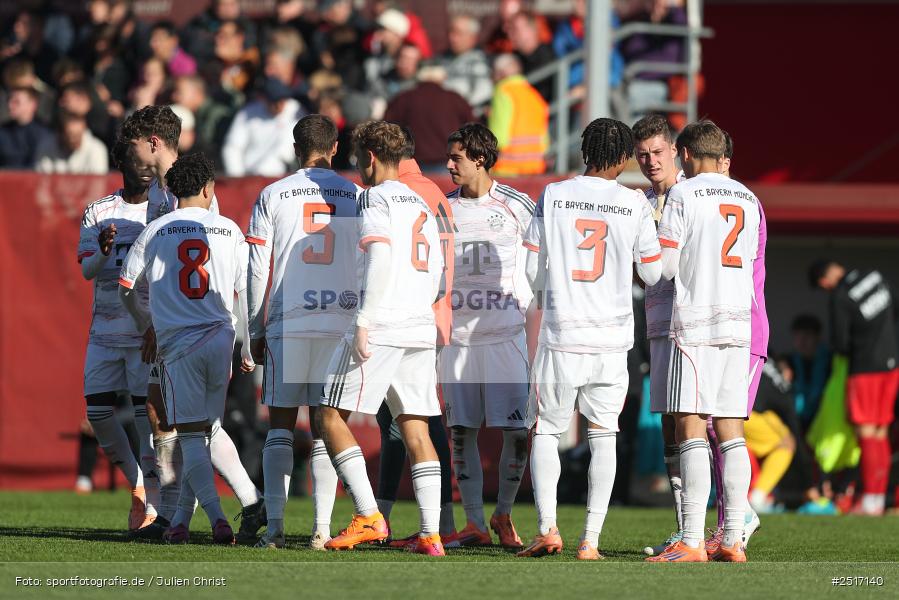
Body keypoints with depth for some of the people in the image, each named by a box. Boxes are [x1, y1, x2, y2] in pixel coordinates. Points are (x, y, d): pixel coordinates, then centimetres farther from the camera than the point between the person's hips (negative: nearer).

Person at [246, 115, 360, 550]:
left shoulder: (273, 196, 3)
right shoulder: (356, 197, 6)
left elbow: (258, 271, 2)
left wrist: (256, 332, 9)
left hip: (288, 324, -1)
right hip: (341, 324, 1)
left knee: (281, 427, 6)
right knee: (325, 430, 6)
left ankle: (274, 525, -3)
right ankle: (321, 528, -2)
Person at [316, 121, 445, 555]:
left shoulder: (375, 198, -4)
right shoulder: (421, 205, 20)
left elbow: (380, 257, -17)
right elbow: (436, 272, 21)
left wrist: (364, 321, -19)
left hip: (381, 325, -8)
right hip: (421, 328, 8)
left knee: (331, 415, -2)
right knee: (415, 427, 7)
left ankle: (368, 517, -11)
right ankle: (431, 533, 0)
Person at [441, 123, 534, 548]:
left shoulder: (517, 206, 0)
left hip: (506, 334, -3)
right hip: (457, 334, 3)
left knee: (517, 431, -7)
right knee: (462, 431, 1)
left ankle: (503, 515, 11)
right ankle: (474, 524, 8)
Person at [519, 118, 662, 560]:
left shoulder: (553, 196, -1)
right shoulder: (634, 204, -1)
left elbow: (533, 269, 3)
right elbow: (652, 273, 5)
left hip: (561, 336, 0)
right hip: (612, 337, 0)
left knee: (545, 431, 10)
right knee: (603, 437, 8)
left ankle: (547, 527, -7)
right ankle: (590, 540, 2)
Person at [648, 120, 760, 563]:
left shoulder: (682, 195, -4)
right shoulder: (749, 201, 15)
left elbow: (664, 267, -7)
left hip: (696, 324, -6)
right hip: (738, 325, 6)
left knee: (691, 428, -8)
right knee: (730, 431, 6)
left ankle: (691, 543, -15)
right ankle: (732, 540, 2)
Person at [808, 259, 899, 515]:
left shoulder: (840, 297, -14)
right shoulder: (876, 277, 6)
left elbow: (839, 344, -11)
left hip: (865, 368, -7)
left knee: (866, 433, -4)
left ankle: (870, 502, -8)